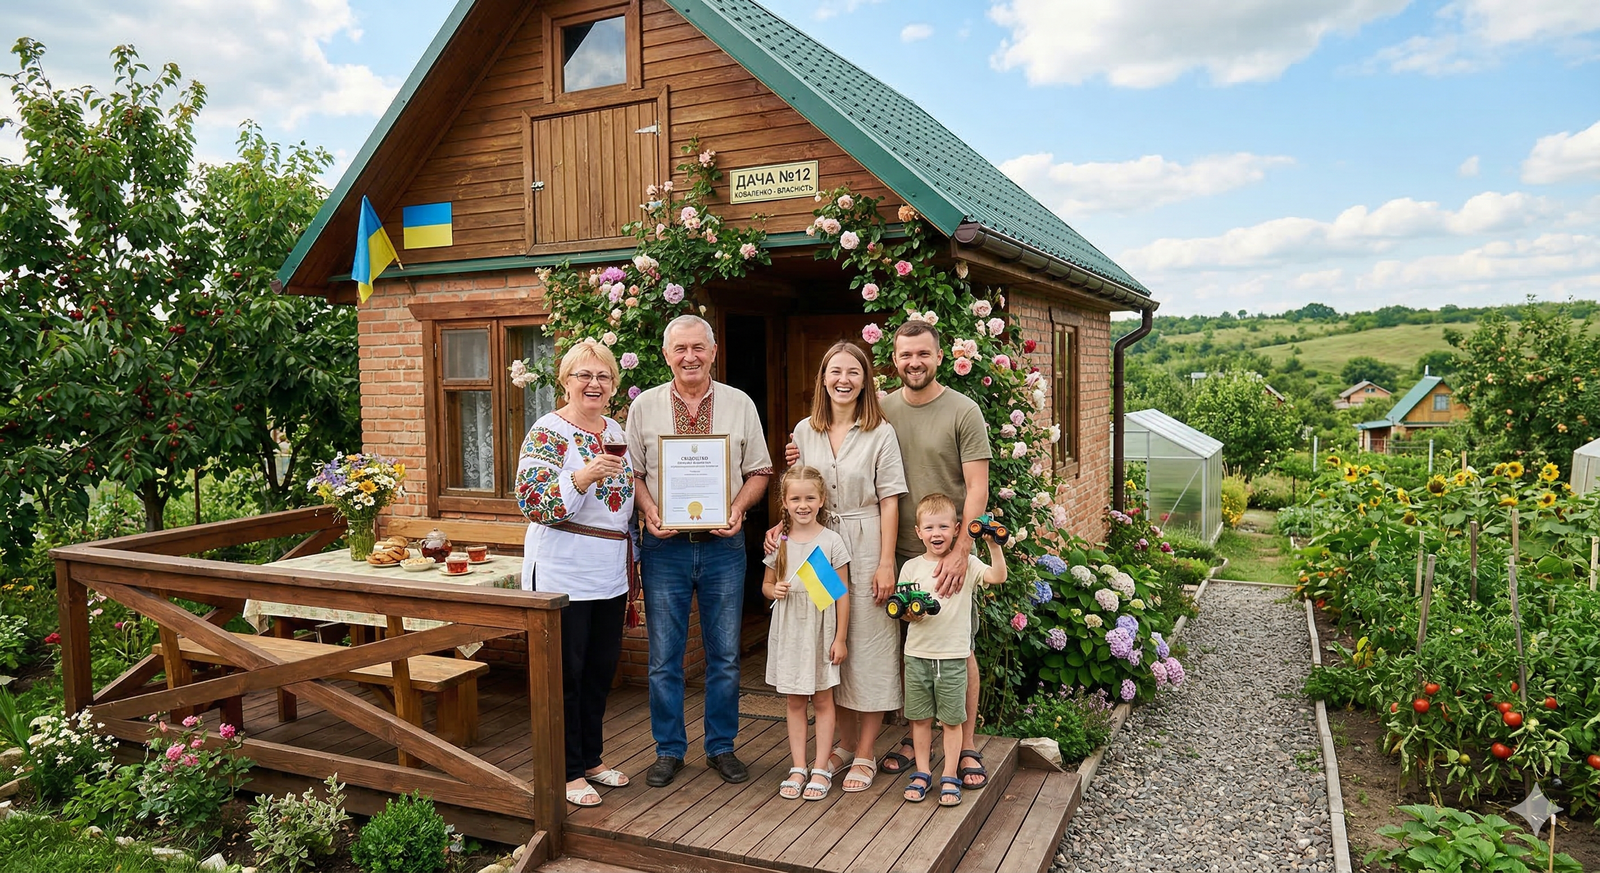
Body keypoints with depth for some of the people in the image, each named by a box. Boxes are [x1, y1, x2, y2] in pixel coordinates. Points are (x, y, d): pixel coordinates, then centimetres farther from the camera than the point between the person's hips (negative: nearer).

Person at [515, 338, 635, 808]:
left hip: (610, 574, 7)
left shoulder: (617, 431, 11)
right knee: (565, 673, 3)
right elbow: (532, 502, -19)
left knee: (601, 669, 14)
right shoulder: (547, 432, -10)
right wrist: (584, 476, -32)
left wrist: (630, 556, 19)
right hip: (562, 572, -7)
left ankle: (590, 758, 30)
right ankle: (568, 771, 16)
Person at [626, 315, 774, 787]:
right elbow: (632, 472, 5)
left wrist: (738, 506, -11)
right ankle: (669, 749, 22)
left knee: (725, 654, 9)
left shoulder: (739, 404, 4)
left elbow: (759, 470, 6)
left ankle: (721, 747, 25)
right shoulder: (644, 406, 3)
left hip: (723, 543, 0)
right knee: (664, 657, 7)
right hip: (665, 544, 0)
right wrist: (648, 509, -13)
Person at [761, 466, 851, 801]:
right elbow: (766, 583, 14)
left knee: (823, 699, 7)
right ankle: (798, 768, 18)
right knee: (795, 701, 10)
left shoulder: (831, 541, -6)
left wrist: (840, 637, -7)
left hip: (821, 630, -3)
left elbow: (842, 593, -4)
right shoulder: (779, 541, 3)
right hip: (789, 630, 3)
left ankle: (821, 769, 16)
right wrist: (775, 590, -10)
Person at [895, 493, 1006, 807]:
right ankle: (922, 773, 24)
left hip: (953, 656, -2)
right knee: (920, 717, 11)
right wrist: (911, 613, -17)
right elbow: (903, 612, 5)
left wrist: (994, 545, -29)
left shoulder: (966, 564, -2)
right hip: (917, 654, 2)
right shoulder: (912, 567, 3)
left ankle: (950, 777, 18)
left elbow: (998, 576, -18)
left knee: (951, 719, 6)